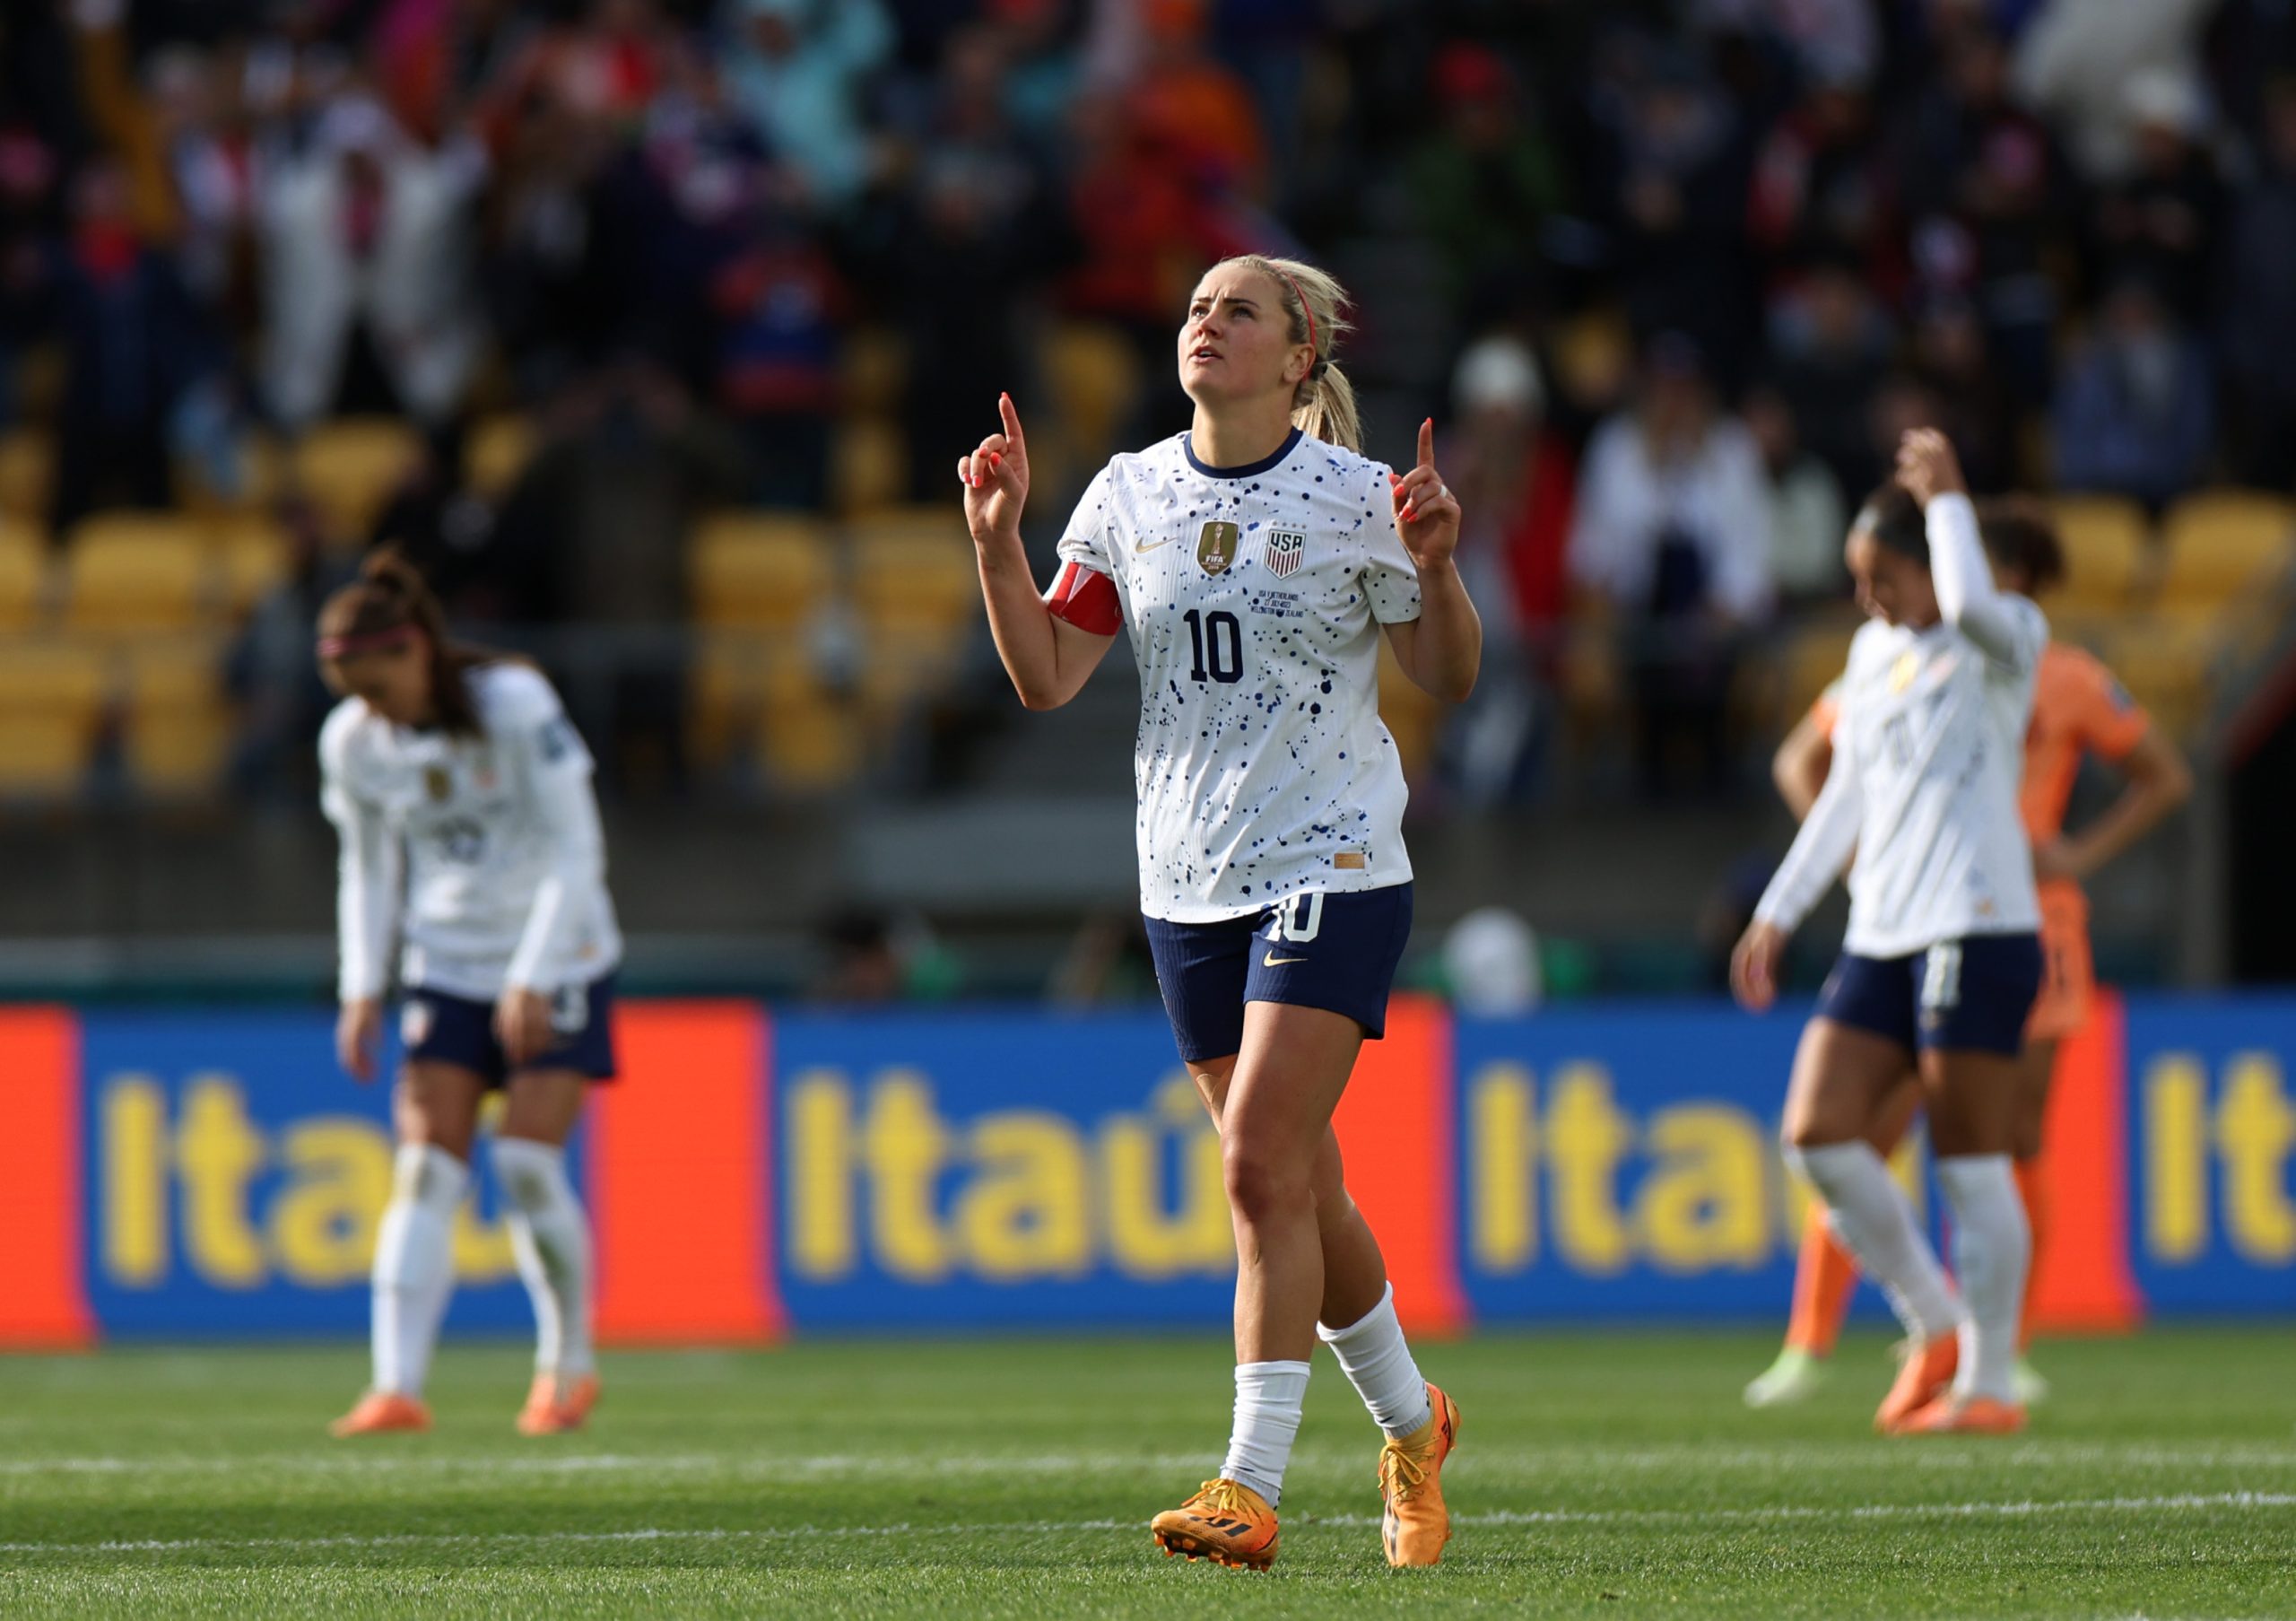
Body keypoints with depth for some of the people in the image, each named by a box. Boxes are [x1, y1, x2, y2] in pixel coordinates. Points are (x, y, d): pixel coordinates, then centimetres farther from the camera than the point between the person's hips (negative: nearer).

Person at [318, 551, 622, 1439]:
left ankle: (568, 1367, 7)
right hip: (446, 966, 4)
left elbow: (576, 849, -15)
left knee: (527, 1161, -12)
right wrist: (363, 989, -2)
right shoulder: (351, 742, -4)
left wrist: (533, 979, -20)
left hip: (557, 960, -4)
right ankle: (397, 1387, -17)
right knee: (425, 1167, -10)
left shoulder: (516, 703, -18)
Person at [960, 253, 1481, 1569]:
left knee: (1261, 1162, -16)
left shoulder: (1354, 496, -6)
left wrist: (1436, 568, -16)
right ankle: (1411, 1425, 31)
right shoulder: (1130, 496, 5)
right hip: (1190, 881, 5)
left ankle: (1252, 1489, -16)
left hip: (1335, 868, -5)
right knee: (1297, 1185, 10)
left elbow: (1450, 675, 2)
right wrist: (999, 542, -7)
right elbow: (1047, 679, 5)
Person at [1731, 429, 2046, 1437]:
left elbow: (1971, 607, -30)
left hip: (1978, 929, -7)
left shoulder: (2006, 640, -4)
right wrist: (1778, 913, 22)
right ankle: (1933, 1327, 12)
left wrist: (1945, 500, -16)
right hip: (1881, 935, 7)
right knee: (1815, 1134, -3)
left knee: (1971, 1163, -6)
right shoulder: (1874, 652, 18)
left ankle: (1989, 1384, 2)